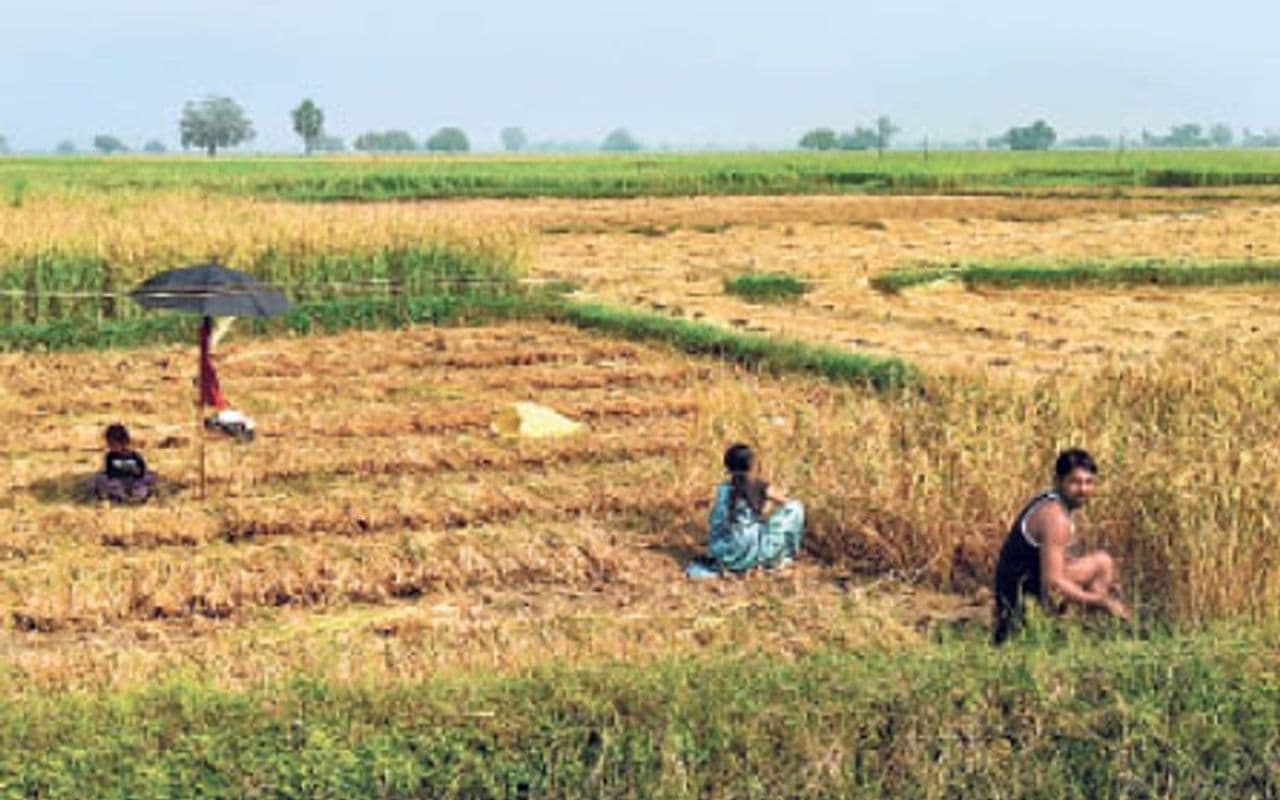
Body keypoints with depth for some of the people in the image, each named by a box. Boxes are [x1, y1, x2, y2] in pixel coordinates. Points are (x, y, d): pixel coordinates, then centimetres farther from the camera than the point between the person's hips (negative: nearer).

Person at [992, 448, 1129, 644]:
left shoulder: (1047, 502, 9)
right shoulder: (1056, 517, -21)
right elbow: (1053, 583, -26)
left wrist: (1102, 580, 15)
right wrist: (1103, 601, -19)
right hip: (1023, 593, -10)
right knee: (1103, 562, -14)